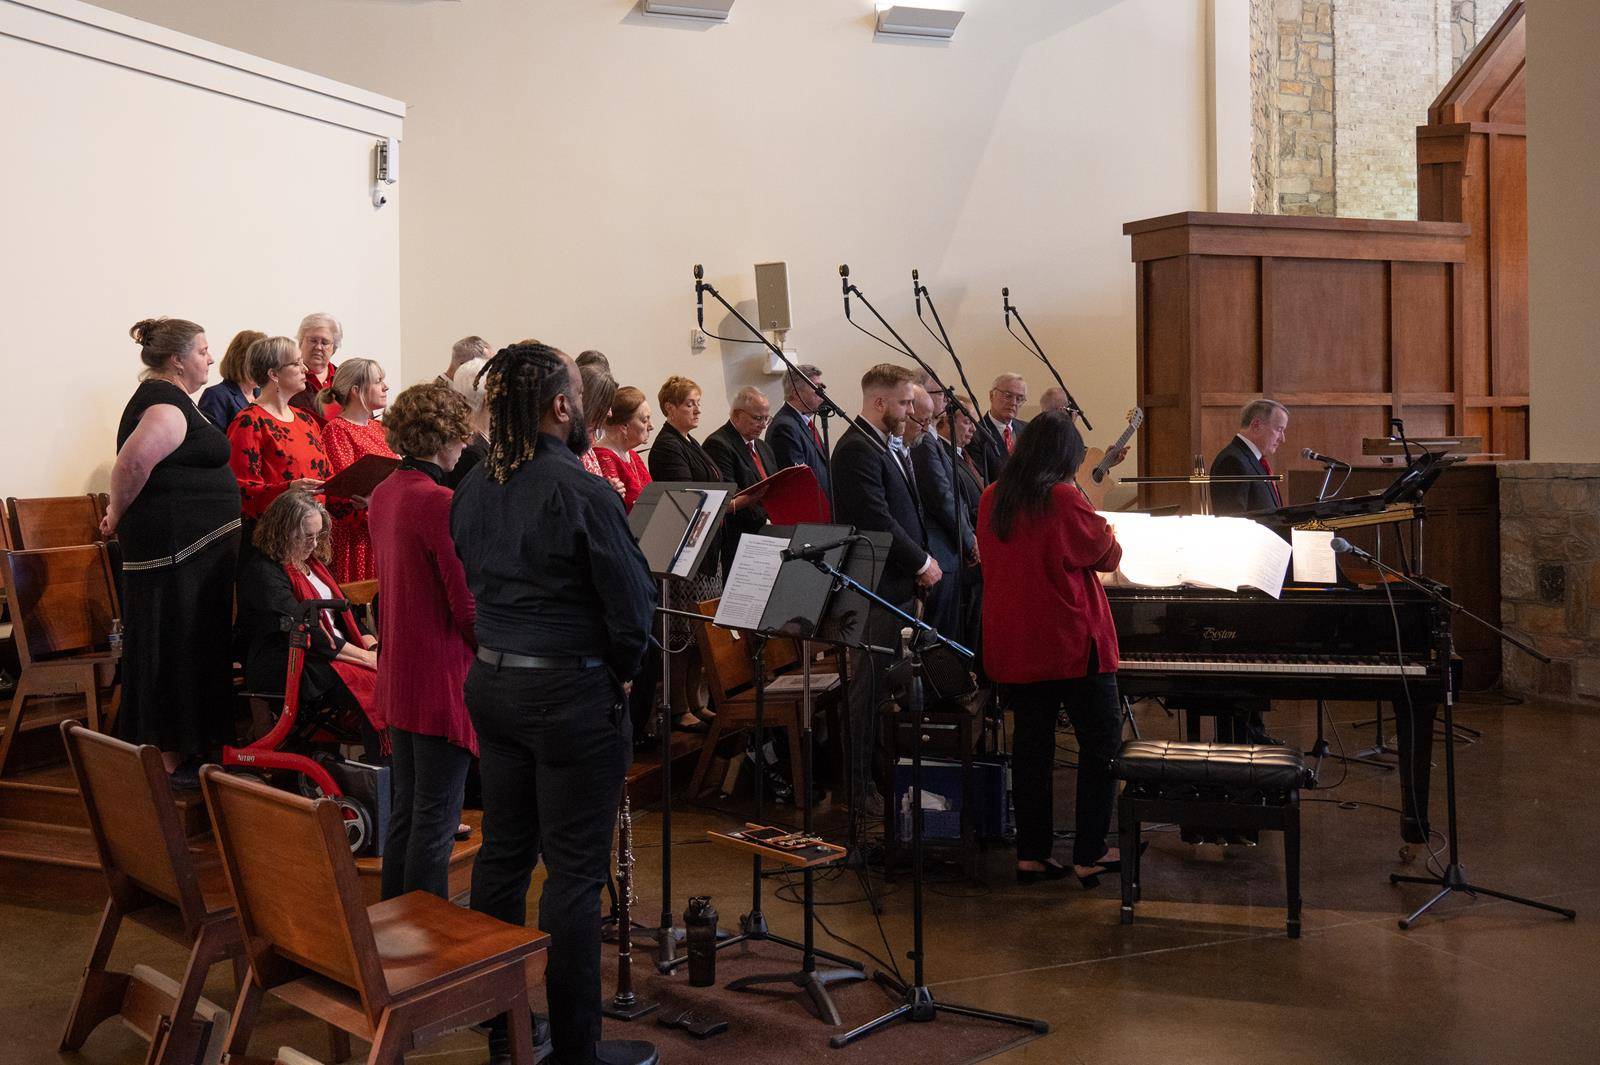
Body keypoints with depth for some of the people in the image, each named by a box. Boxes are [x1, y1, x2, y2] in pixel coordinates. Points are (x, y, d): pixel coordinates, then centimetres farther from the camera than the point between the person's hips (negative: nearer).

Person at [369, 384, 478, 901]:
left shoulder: (383, 494, 7)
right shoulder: (441, 503, -20)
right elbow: (468, 606, -18)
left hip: (397, 678, 9)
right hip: (442, 682, -9)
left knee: (406, 809, 19)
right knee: (436, 818, 1)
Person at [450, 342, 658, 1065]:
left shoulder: (473, 488, 3)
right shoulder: (581, 491, -19)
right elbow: (633, 600, -15)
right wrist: (620, 670, 2)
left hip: (492, 682, 8)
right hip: (571, 694, -7)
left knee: (503, 851, 16)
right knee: (575, 870, 2)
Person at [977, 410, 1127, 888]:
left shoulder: (992, 498, 3)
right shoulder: (1063, 499, -15)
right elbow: (1109, 556, -5)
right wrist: (1096, 520, 10)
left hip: (1014, 646, 6)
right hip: (1072, 642, -6)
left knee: (1031, 745, 12)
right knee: (1100, 742, 6)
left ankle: (1032, 852, 16)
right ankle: (1089, 854, 8)